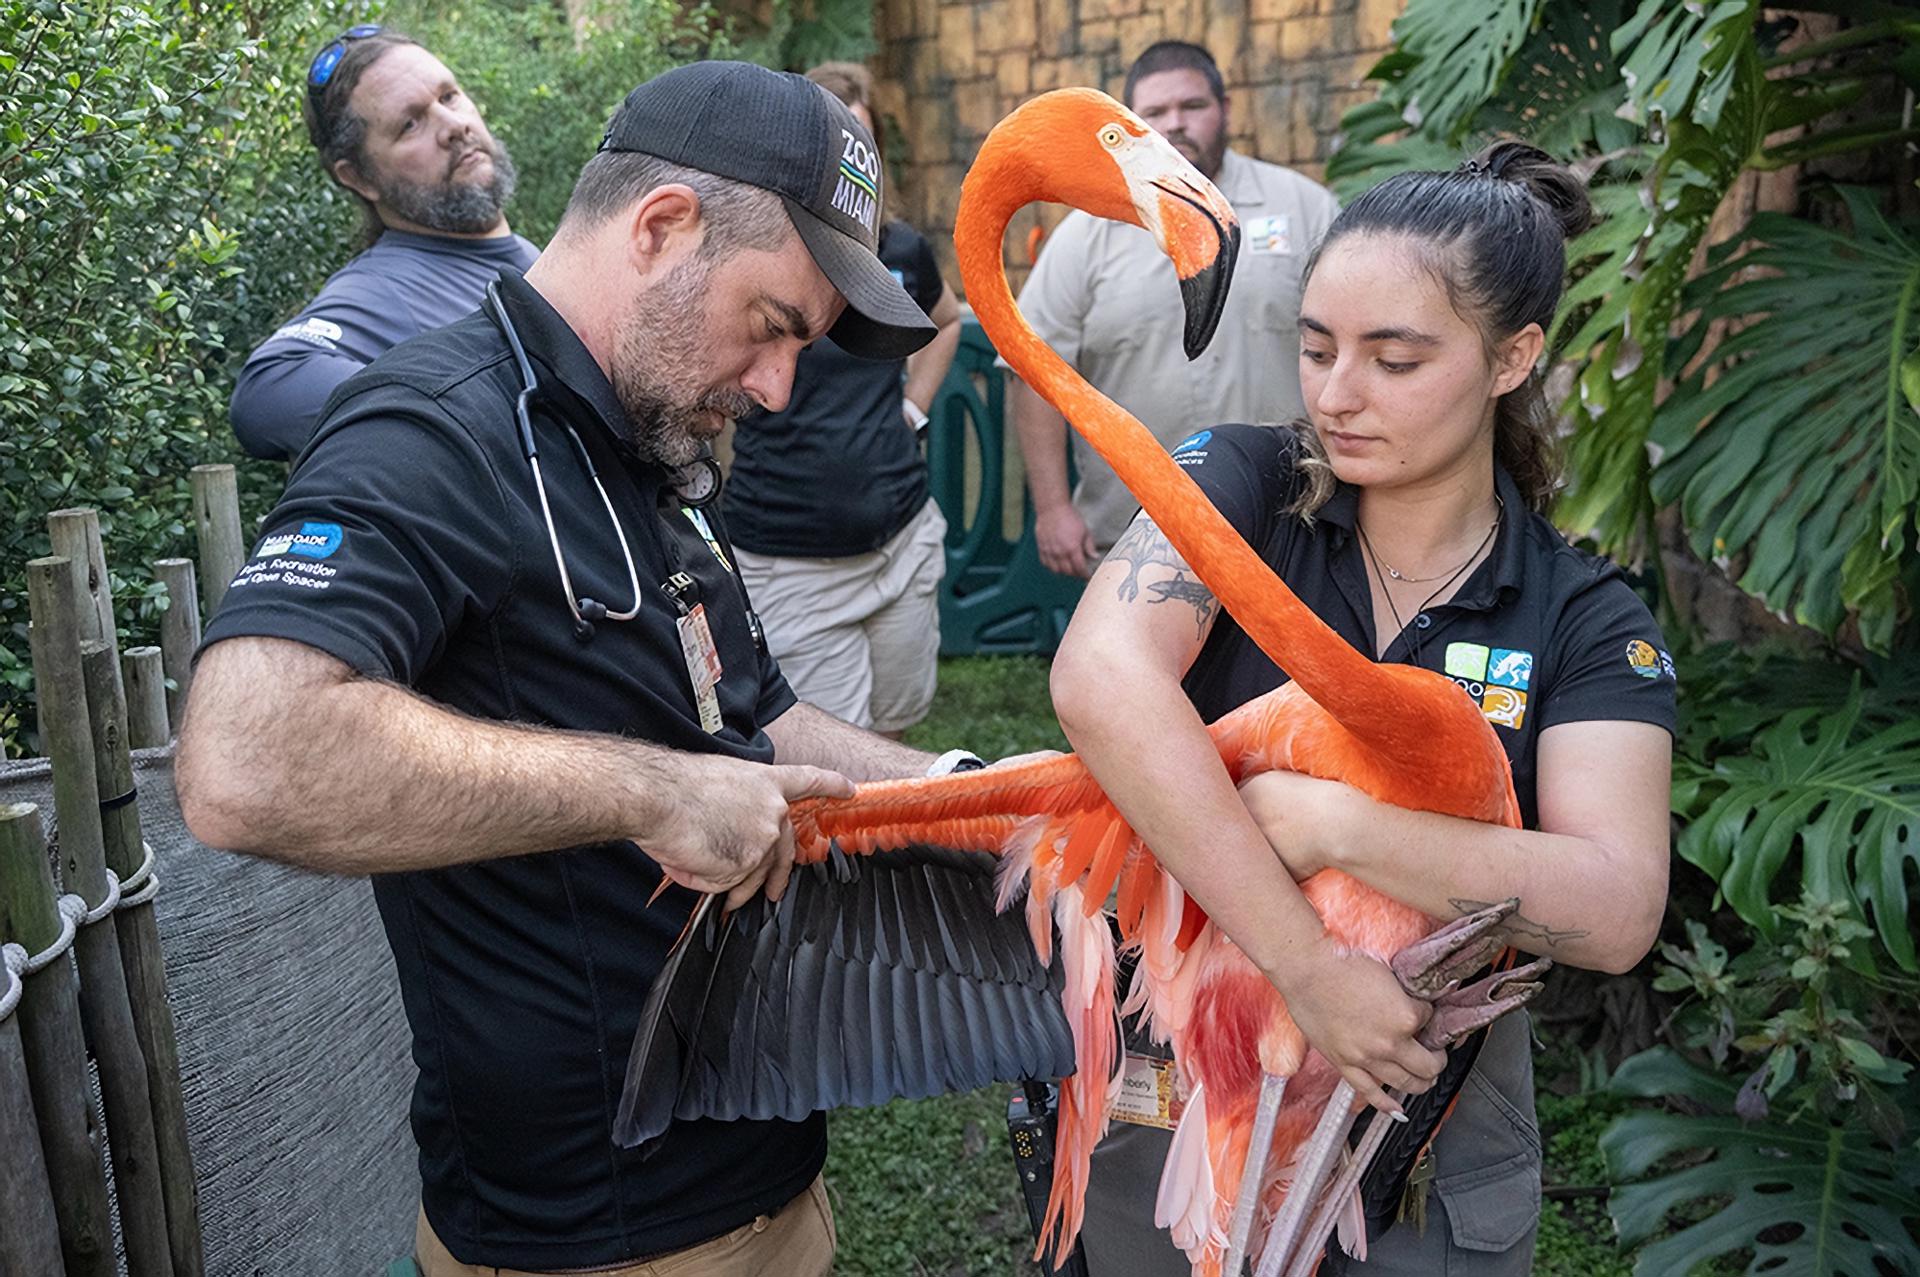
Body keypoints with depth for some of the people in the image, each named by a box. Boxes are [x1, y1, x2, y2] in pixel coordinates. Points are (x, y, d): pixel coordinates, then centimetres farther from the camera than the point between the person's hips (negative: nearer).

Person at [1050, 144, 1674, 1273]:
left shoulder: (1586, 619, -8)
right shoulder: (1246, 481, -11)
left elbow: (1615, 911, -22)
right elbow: (1101, 681, -30)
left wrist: (1324, 821, -32)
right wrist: (1311, 970, -32)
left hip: (1429, 1139, 1)